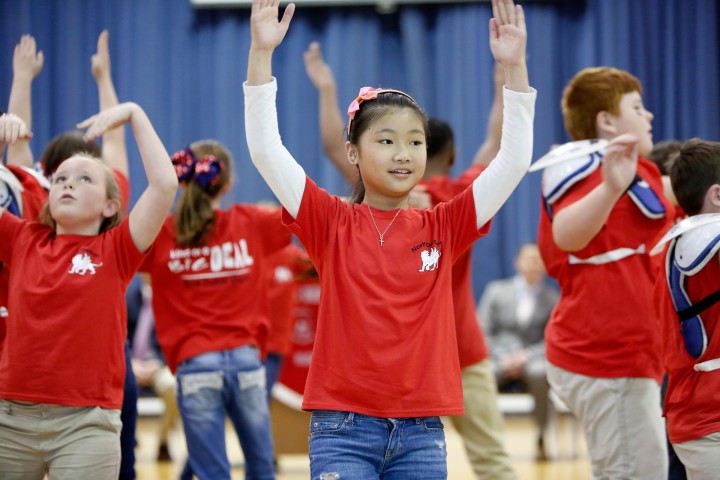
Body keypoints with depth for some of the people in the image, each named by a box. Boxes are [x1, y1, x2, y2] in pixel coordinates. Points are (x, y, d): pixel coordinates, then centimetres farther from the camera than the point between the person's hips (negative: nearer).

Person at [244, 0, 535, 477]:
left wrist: (514, 67, -8)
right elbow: (266, 150, -9)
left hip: (422, 432, 2)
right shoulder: (332, 223, 1)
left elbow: (514, 160, 1)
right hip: (344, 425, -2)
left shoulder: (442, 228, 6)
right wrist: (261, 53, -16)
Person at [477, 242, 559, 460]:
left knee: (540, 375, -39)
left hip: (534, 360, -1)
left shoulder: (553, 299, 8)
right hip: (500, 360, 1)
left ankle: (541, 439, -30)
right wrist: (501, 358, -9)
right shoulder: (496, 291, 10)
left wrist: (527, 356, -13)